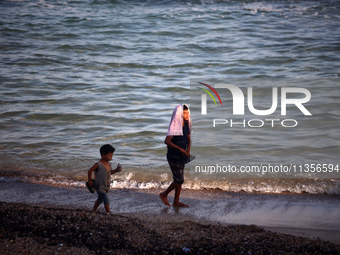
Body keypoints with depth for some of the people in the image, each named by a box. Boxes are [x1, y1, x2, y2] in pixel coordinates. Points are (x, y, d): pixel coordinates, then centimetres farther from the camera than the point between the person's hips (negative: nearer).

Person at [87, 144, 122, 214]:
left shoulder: (108, 164, 0)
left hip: (106, 186, 8)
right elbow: (90, 171, -15)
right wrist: (90, 181, -13)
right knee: (106, 201, -11)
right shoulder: (98, 165, -23)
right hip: (100, 187, -8)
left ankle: (93, 211, 41)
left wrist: (116, 170, -2)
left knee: (100, 200, 24)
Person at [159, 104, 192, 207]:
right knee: (179, 180, -6)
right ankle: (164, 195, 13)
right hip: (173, 157, -8)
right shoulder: (175, 126, -20)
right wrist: (180, 149, -35)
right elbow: (167, 141, -30)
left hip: (181, 156, 8)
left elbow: (188, 140, 13)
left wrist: (188, 150, -5)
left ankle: (176, 201, 21)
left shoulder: (186, 125, 4)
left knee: (179, 179, 12)